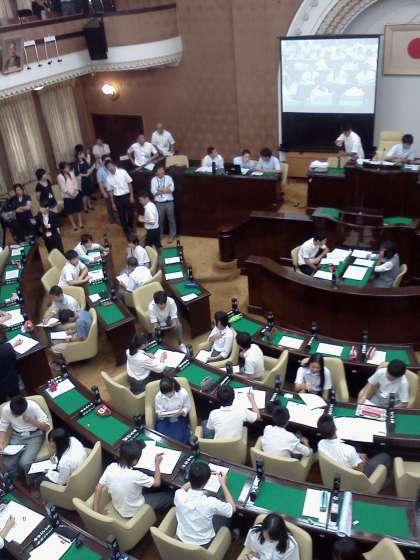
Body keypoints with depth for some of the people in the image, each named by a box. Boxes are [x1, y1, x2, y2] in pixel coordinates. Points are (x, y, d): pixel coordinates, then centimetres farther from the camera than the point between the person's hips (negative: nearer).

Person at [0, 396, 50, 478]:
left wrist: (32, 420, -29)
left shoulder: (33, 407, -22)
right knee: (7, 464, -19)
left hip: (34, 435, -3)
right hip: (16, 436, 3)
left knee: (24, 462, -24)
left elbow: (47, 427, -16)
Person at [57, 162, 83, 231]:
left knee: (78, 209, 11)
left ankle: (80, 222, 27)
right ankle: (73, 225, 21)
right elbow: (63, 188, -13)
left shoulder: (71, 173, 0)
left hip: (76, 194, 4)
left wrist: (74, 192, -12)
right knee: (70, 211, 6)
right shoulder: (59, 177, -13)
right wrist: (70, 193, -17)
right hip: (67, 196, -4)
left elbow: (75, 182, -1)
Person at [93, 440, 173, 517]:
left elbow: (98, 488, -13)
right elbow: (157, 483, -19)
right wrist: (157, 464, -6)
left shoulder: (111, 467, -21)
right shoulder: (135, 475, -35)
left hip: (117, 506, 6)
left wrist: (96, 510, -2)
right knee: (169, 495, 8)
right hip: (133, 512, -6)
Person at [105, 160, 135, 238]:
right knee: (122, 216, 9)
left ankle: (130, 228, 33)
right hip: (117, 198, 2)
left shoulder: (122, 172, -8)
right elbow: (110, 191, 5)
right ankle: (127, 231, 27)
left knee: (131, 213, 4)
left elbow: (129, 183, -3)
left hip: (127, 195, -1)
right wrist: (113, 203, 4)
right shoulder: (108, 178, -2)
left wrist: (131, 196, -7)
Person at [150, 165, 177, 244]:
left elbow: (172, 189, -13)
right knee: (159, 219, 11)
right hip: (159, 203, 1)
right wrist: (166, 189, -11)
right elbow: (153, 191, -10)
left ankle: (172, 235, 20)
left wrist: (160, 189, -14)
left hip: (169, 202, -1)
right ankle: (159, 234, 28)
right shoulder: (154, 180, 1)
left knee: (171, 219, 8)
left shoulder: (168, 178, -1)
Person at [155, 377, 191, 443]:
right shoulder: (158, 396, -17)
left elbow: (187, 407, -5)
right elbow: (158, 411, -4)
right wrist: (159, 414, -29)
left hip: (179, 418, -1)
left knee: (178, 438, -22)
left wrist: (182, 412, -28)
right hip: (164, 419, 1)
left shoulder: (183, 393, -20)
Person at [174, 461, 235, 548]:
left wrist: (198, 475, 4)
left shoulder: (179, 495, -25)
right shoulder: (210, 503, -34)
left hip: (181, 539, 3)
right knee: (224, 516, 20)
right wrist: (223, 484, -7)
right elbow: (233, 508, -12)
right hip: (202, 545, -3)